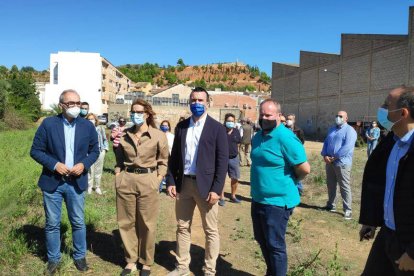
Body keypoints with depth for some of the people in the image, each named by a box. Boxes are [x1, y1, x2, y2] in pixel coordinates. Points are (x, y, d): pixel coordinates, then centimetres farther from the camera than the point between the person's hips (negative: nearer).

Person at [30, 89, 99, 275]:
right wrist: (54, 164, -17)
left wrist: (84, 164, -12)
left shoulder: (87, 126, -1)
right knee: (52, 223, 10)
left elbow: (95, 151, 7)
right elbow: (35, 150, -4)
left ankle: (80, 256, 30)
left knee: (78, 222, 12)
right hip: (52, 182, -1)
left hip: (76, 182, 1)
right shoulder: (48, 124, -7)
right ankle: (53, 259, 29)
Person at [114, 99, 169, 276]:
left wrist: (157, 181, -5)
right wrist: (118, 177, 4)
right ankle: (130, 260, 27)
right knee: (126, 222, 10)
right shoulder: (124, 135, 5)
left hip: (148, 180, -3)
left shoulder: (158, 136, -3)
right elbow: (119, 159, 16)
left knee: (147, 224, 7)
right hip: (126, 180, 3)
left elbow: (163, 161, 3)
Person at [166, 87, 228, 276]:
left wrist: (216, 189, -15)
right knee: (182, 227, 15)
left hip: (206, 185, -4)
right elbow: (174, 156, 11)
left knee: (211, 230, 7)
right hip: (183, 183, 5)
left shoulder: (217, 128, -6)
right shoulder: (181, 126, 7)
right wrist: (171, 181, 3)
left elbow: (223, 161, -9)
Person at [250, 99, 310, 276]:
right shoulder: (257, 137, 6)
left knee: (275, 245, 6)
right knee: (262, 240, 21)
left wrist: (290, 181, -4)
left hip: (277, 201, -8)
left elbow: (304, 168, -21)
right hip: (258, 199, 9)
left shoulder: (285, 138, -20)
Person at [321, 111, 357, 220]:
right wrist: (325, 155, -5)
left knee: (345, 187, -3)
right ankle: (331, 205, 28)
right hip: (329, 162, 7)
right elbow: (326, 143, 13)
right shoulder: (331, 130, 18)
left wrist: (334, 157, -17)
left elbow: (347, 147, -17)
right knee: (330, 185, 15)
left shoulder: (349, 130, -6)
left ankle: (348, 210, 2)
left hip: (342, 163, -7)